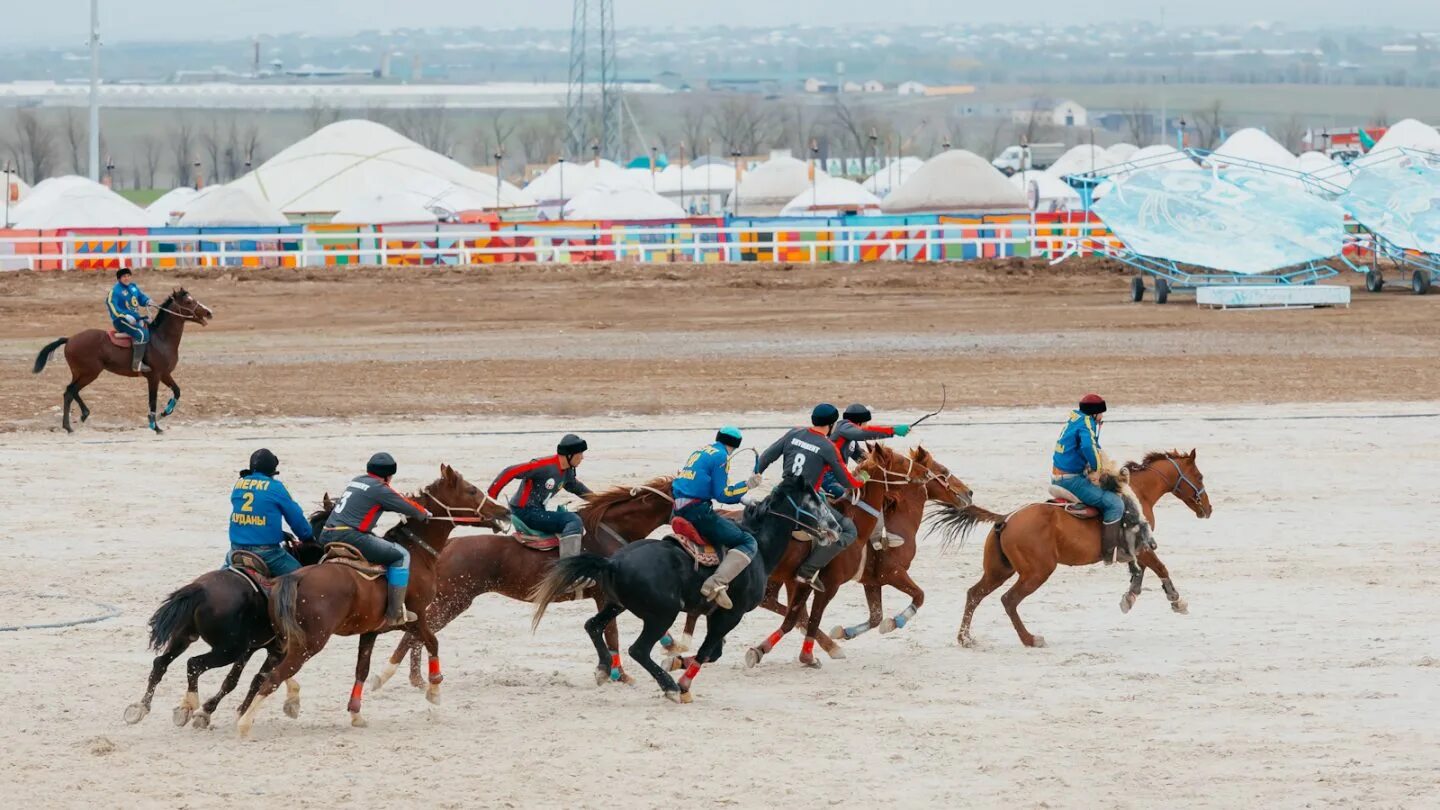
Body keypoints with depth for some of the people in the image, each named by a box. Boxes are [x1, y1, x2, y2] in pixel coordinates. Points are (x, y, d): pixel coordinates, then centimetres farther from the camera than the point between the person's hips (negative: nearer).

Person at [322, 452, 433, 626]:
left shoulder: (356, 481, 21)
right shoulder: (379, 489, -6)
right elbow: (407, 507, 3)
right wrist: (424, 514, 24)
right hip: (350, 537, -9)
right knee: (400, 555, -1)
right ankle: (395, 614, -4)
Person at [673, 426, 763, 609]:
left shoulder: (700, 452, 21)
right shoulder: (721, 457, -5)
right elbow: (722, 495, -10)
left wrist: (743, 498, 34)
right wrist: (747, 485, -3)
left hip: (678, 510, 9)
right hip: (698, 510, -9)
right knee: (748, 543, -10)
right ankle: (716, 583, -31)